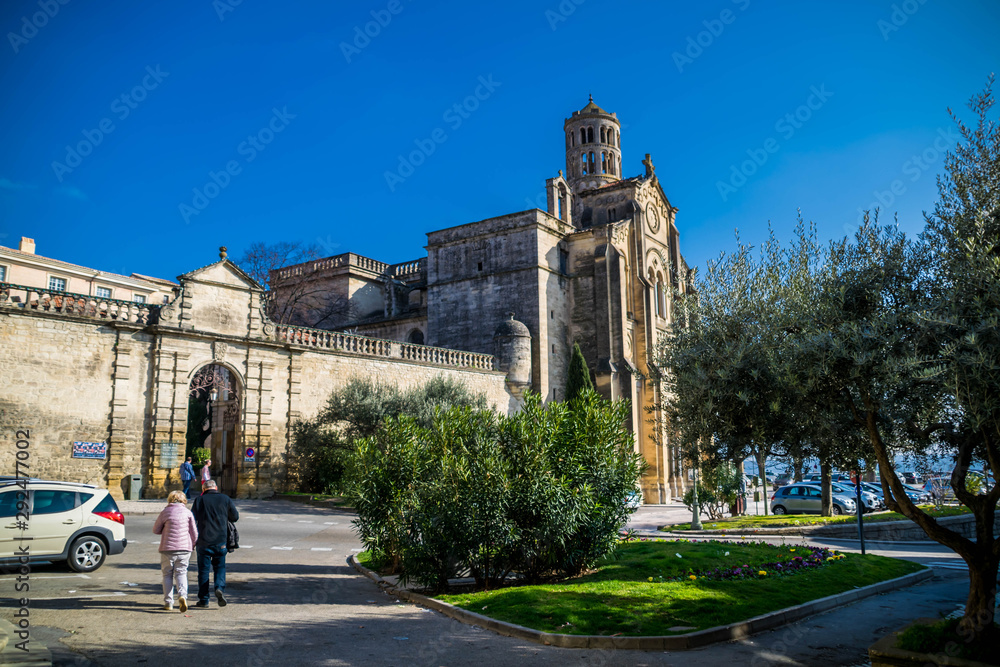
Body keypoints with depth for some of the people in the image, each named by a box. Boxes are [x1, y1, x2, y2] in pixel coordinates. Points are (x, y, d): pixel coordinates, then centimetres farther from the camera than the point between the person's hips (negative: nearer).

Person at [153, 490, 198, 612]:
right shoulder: (188, 513, 2)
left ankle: (168, 603, 11)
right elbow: (194, 533, 5)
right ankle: (182, 595, -19)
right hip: (184, 548, 1)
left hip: (167, 548, -1)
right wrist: (192, 545, 21)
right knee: (181, 573, 6)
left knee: (167, 575, 11)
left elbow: (155, 530, 7)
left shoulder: (165, 512, -2)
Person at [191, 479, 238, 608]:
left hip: (204, 540, -1)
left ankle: (203, 599, 11)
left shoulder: (199, 500, -2)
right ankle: (220, 587, -13)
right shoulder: (225, 499, 2)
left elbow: (192, 518, -4)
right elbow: (235, 517, 6)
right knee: (220, 567, 12)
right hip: (220, 540, 1)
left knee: (203, 569, 8)